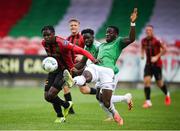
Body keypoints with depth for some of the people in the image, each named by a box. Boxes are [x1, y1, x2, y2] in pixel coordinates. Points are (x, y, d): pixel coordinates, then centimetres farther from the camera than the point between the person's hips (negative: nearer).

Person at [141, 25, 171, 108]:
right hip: (148, 64, 4)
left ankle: (167, 94, 38)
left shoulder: (156, 40, -16)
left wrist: (157, 57, -18)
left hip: (157, 64, -4)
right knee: (146, 80, -14)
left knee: (159, 83, 6)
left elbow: (164, 49, -11)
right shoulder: (144, 40, 0)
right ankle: (148, 101, -12)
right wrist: (142, 54, 1)